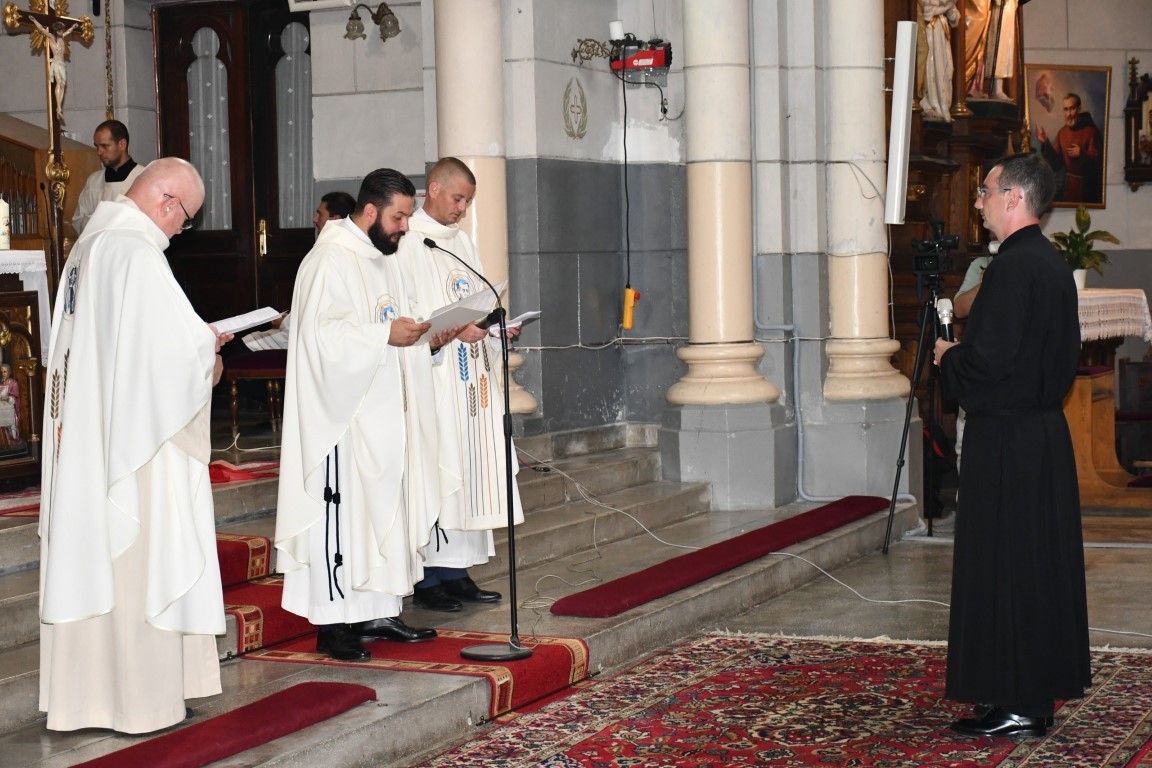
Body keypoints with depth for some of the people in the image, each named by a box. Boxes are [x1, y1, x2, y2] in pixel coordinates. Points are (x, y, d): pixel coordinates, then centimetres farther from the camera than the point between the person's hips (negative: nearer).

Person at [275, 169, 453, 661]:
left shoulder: (382, 260, 17)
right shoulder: (332, 260, -14)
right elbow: (321, 334, -22)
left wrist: (421, 335, 5)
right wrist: (387, 334, -26)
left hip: (381, 413, 10)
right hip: (344, 414, -10)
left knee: (386, 511, 11)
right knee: (343, 513, -7)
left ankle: (379, 612, 19)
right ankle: (332, 624, -2)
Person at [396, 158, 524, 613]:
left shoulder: (461, 241, 18)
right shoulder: (408, 242, -7)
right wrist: (453, 330, -22)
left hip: (469, 374, 8)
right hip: (430, 375, -8)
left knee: (468, 466, 7)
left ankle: (456, 571, 13)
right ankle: (427, 579, -3)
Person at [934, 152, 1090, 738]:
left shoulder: (1013, 267, -19)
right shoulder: (1053, 263, 11)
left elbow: (991, 359, -24)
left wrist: (949, 356, -3)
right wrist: (963, 354, 16)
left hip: (1006, 442, -10)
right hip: (1046, 429, 10)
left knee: (1004, 565, -3)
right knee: (1041, 560, 14)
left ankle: (1016, 704, 2)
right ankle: (1039, 692, 22)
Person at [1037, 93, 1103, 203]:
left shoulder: (1091, 131, -12)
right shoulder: (1062, 132, 5)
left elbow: (1098, 163, -15)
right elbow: (1056, 164, 2)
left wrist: (1081, 154, -27)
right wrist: (1045, 144, -8)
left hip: (1087, 187, -5)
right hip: (1068, 187, 5)